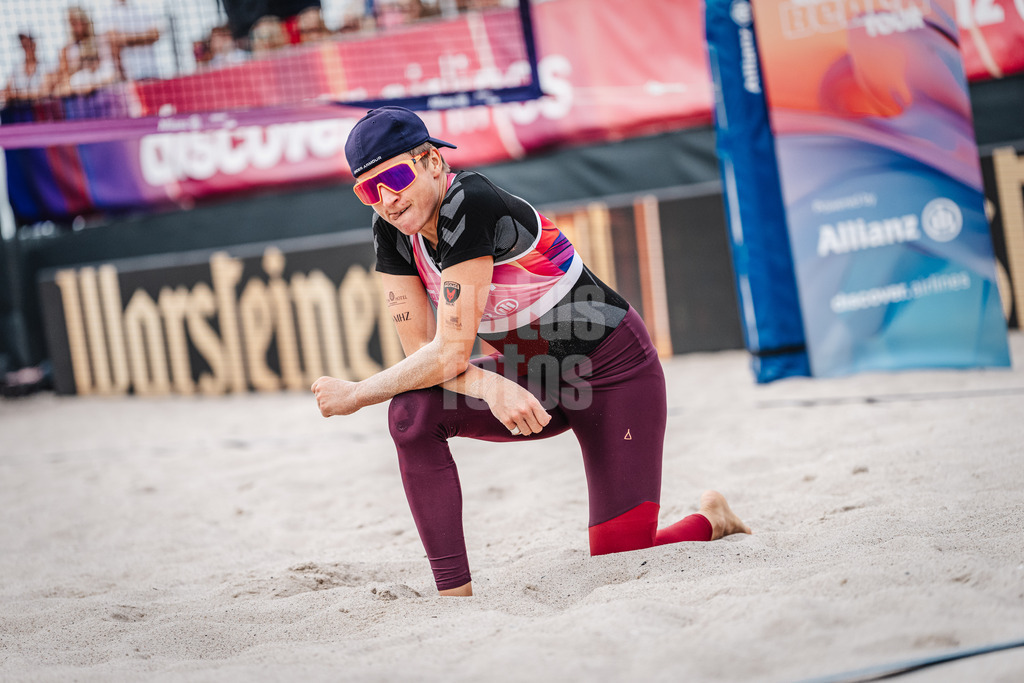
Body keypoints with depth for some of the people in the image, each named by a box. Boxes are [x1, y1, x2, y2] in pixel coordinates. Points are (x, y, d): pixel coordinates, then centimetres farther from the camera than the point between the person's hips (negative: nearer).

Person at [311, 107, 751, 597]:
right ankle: (454, 596, -14)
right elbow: (420, 351, -9)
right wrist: (489, 385, -29)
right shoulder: (392, 231, -7)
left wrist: (354, 395, -18)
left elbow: (450, 355, -29)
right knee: (413, 411, -21)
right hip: (531, 378, 7)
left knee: (621, 564, -10)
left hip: (614, 374, -6)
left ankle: (712, 520, 24)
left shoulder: (469, 207, -29)